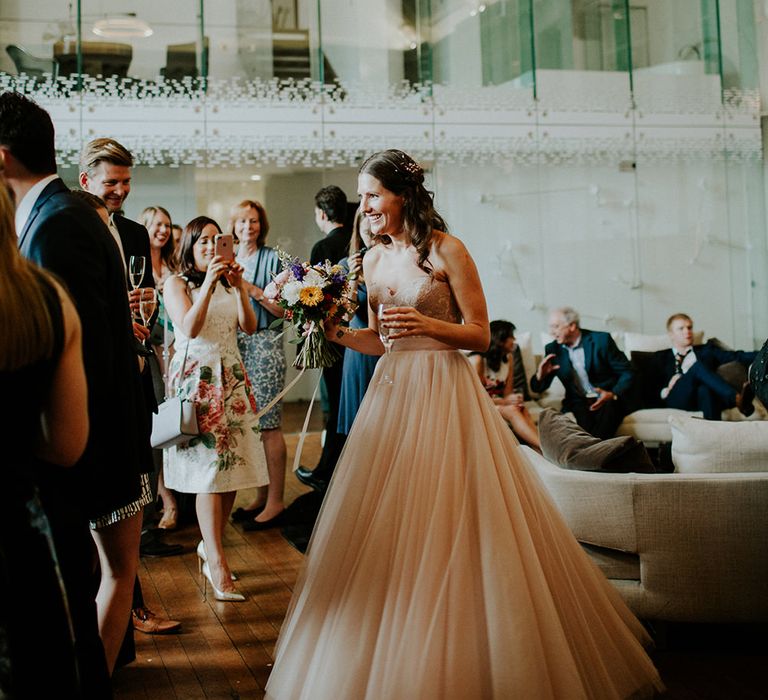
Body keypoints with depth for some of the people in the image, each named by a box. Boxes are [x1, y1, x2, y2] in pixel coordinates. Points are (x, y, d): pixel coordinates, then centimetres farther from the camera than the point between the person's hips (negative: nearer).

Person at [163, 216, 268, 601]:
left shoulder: (227, 281, 15)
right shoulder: (177, 283, 1)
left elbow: (249, 327, 3)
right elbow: (190, 328, -15)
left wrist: (240, 287, -10)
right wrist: (209, 283, -20)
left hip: (231, 378, 5)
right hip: (196, 378, -5)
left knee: (231, 468, 1)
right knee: (208, 470, -9)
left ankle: (209, 545, 19)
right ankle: (217, 564, -7)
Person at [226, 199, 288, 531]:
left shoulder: (272, 259, -1)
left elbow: (284, 309, -8)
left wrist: (252, 289, -15)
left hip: (265, 345, -6)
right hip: (236, 345, 6)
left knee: (268, 424, -7)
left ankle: (275, 502, -2)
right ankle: (261, 496, 16)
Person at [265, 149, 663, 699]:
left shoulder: (446, 251, -7)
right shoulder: (374, 259, 11)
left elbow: (480, 335, -8)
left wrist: (428, 324, -23)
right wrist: (336, 333, 1)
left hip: (444, 393, -6)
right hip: (394, 392, 6)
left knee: (446, 528, -4)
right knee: (386, 529, 6)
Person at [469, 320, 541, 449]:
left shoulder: (509, 357, 5)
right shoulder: (477, 360, -17)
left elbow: (508, 390, 3)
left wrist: (513, 399, -21)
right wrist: (505, 401, -23)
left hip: (498, 403, 6)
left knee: (522, 409, -27)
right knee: (512, 410, -32)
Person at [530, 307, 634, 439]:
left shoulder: (601, 340, -4)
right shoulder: (553, 349, 6)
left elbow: (627, 373, -1)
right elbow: (537, 388, 9)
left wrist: (613, 395, -20)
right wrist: (540, 375, -15)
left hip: (607, 400, -2)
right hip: (578, 402, 2)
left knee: (609, 409, -35)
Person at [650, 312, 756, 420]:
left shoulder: (707, 350, 32)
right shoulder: (661, 357, 28)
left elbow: (736, 356, 16)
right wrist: (665, 391, -8)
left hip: (704, 395, 2)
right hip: (677, 398, -2)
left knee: (704, 388, -38)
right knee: (698, 366, -31)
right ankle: (738, 399, -53)